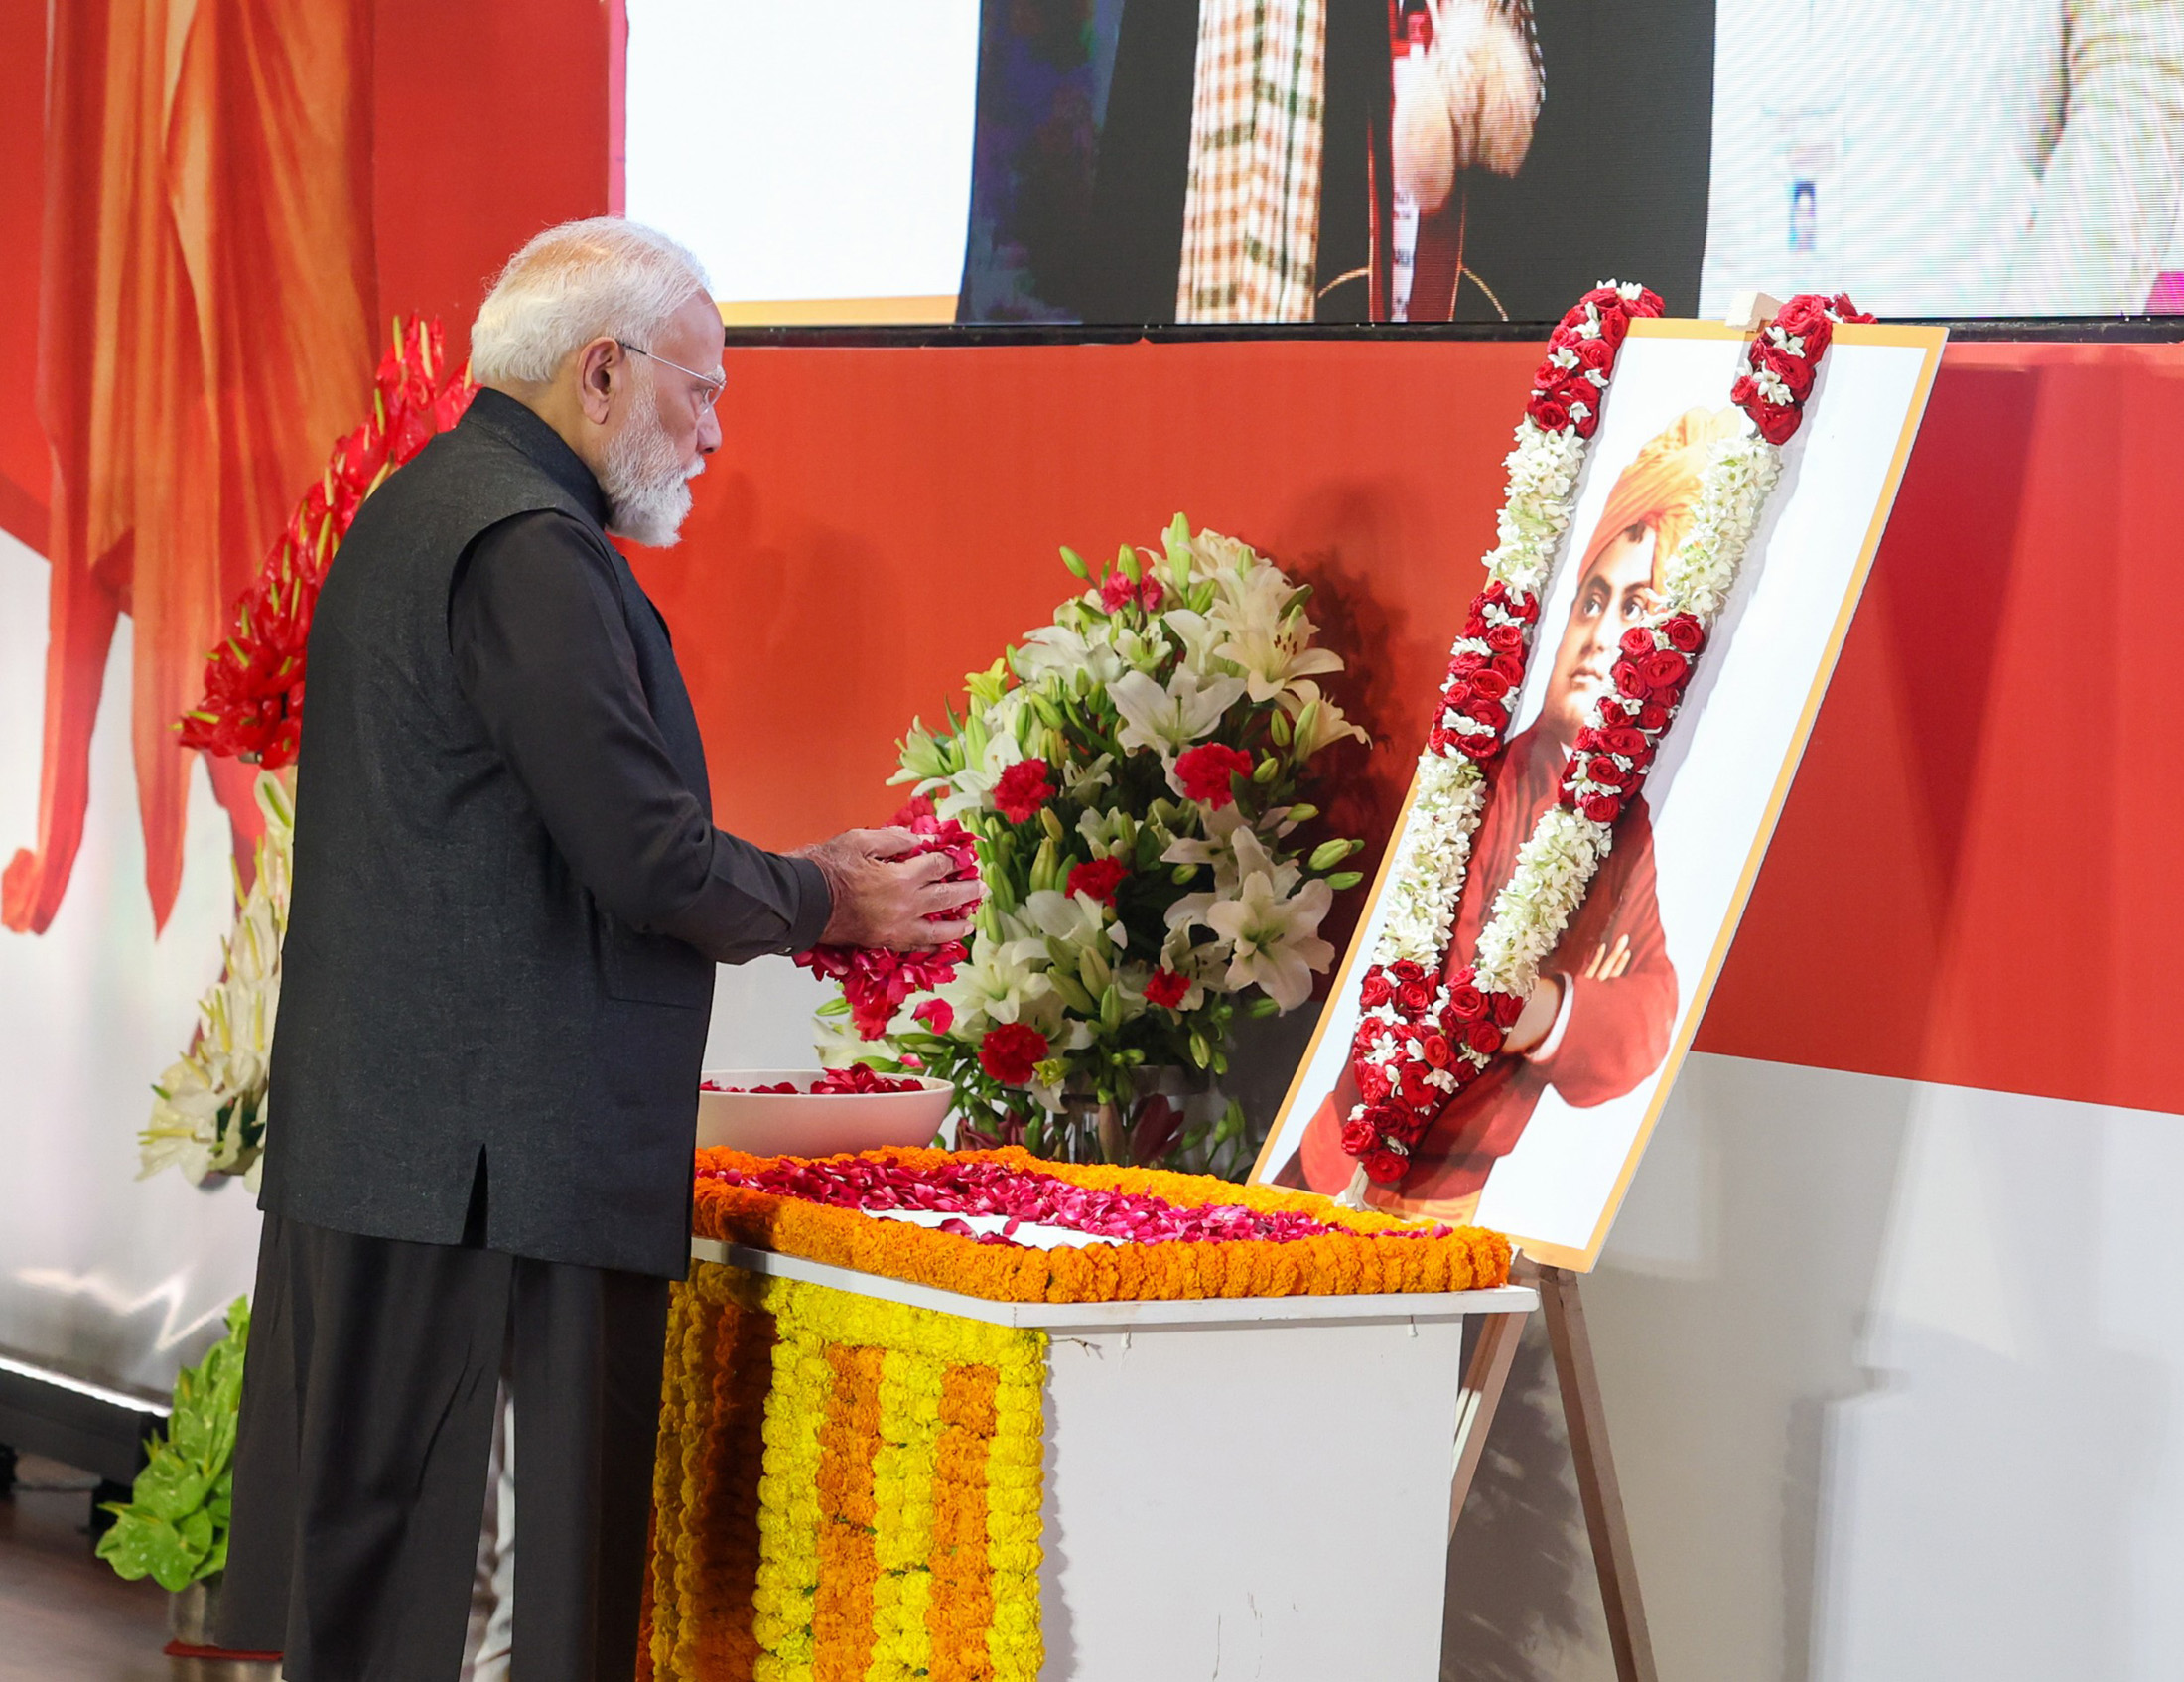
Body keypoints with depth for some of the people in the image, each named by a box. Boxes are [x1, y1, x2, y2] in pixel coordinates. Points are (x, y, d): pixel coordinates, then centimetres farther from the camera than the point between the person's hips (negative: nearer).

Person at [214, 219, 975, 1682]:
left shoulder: (416, 513, 18)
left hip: (370, 1146, 11)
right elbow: (646, 858, -19)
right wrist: (820, 904, -1)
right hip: (502, 1162, -11)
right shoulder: (531, 546, -15)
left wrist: (794, 886, 16)